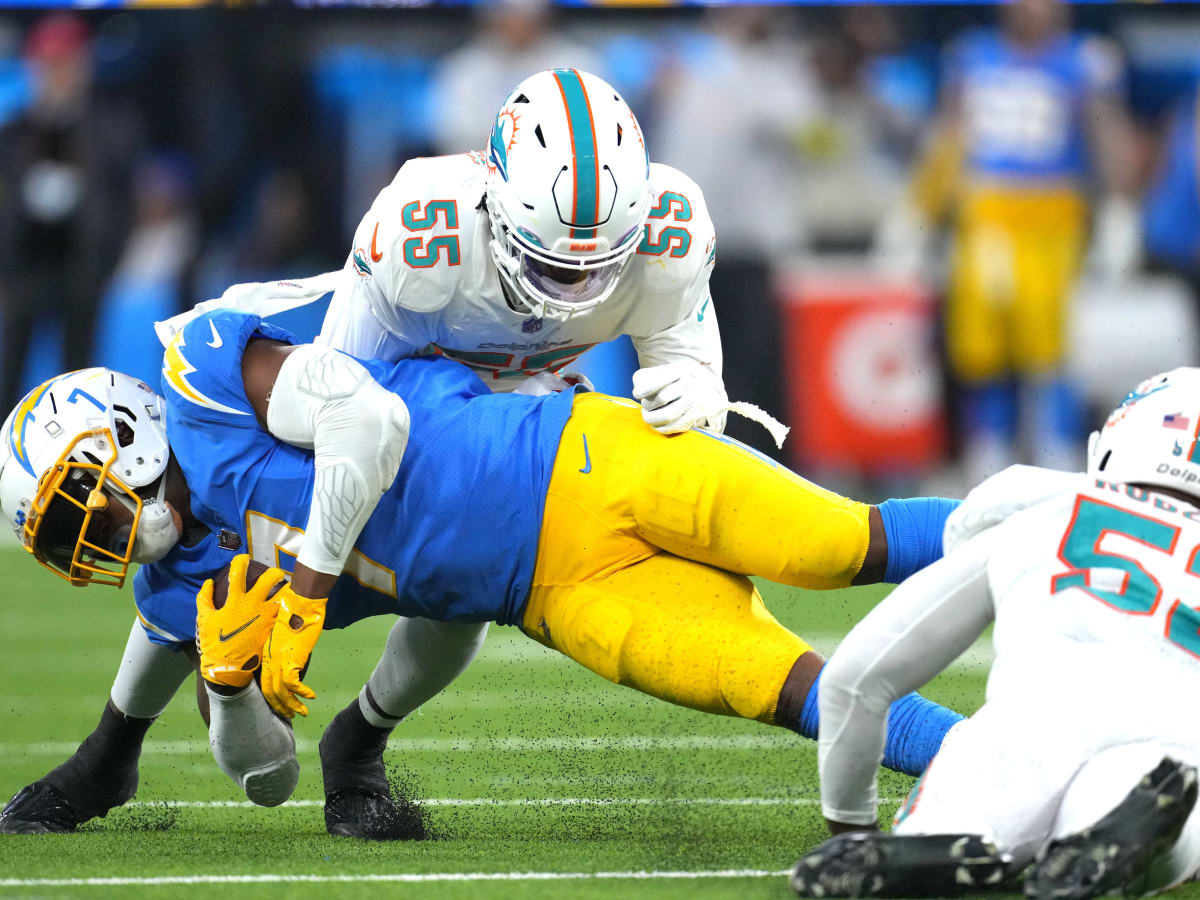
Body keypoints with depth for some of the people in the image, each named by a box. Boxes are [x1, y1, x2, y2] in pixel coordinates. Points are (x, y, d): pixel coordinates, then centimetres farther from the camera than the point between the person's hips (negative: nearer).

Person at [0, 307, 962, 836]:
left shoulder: (205, 369, -8)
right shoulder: (188, 589, 11)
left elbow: (370, 418, -21)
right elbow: (271, 774, 14)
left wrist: (304, 593, -16)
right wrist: (229, 675, -7)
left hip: (580, 474, -5)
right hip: (564, 597, 5)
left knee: (841, 546, -18)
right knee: (796, 692, -13)